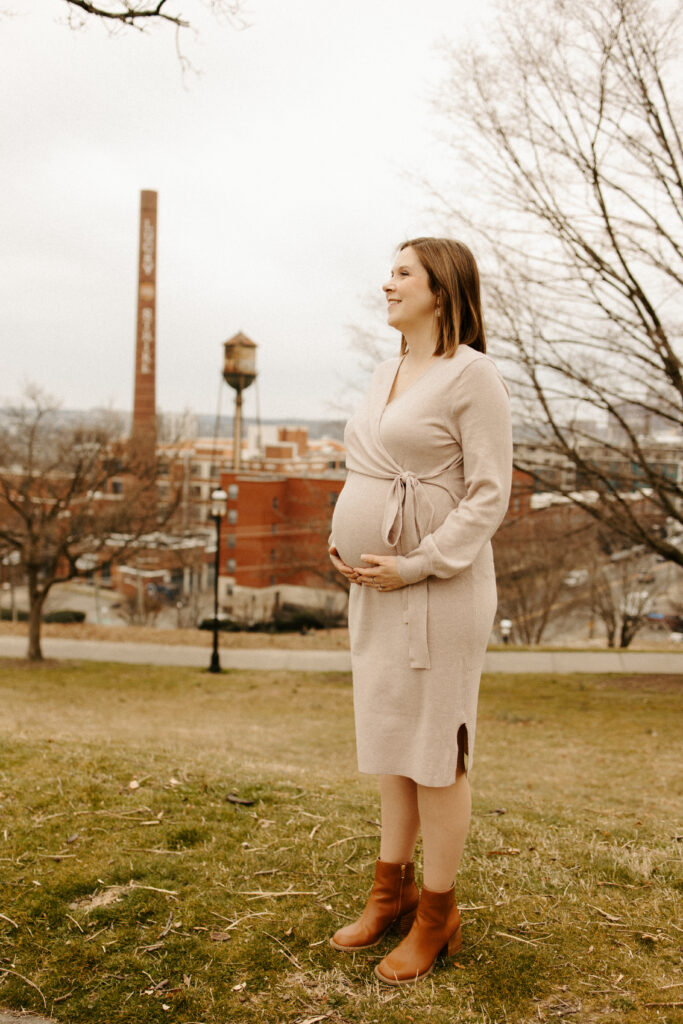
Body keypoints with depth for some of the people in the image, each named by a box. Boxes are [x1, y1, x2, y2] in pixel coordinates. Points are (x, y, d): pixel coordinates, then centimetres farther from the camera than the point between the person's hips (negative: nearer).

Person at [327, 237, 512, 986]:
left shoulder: (472, 375, -12)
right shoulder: (389, 372, 13)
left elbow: (490, 495, -15)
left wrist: (416, 566, -20)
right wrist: (343, 539, 6)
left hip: (437, 590, -8)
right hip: (378, 587, 8)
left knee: (436, 751, 2)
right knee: (390, 740, 16)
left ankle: (436, 917, 17)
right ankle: (392, 890, 31)